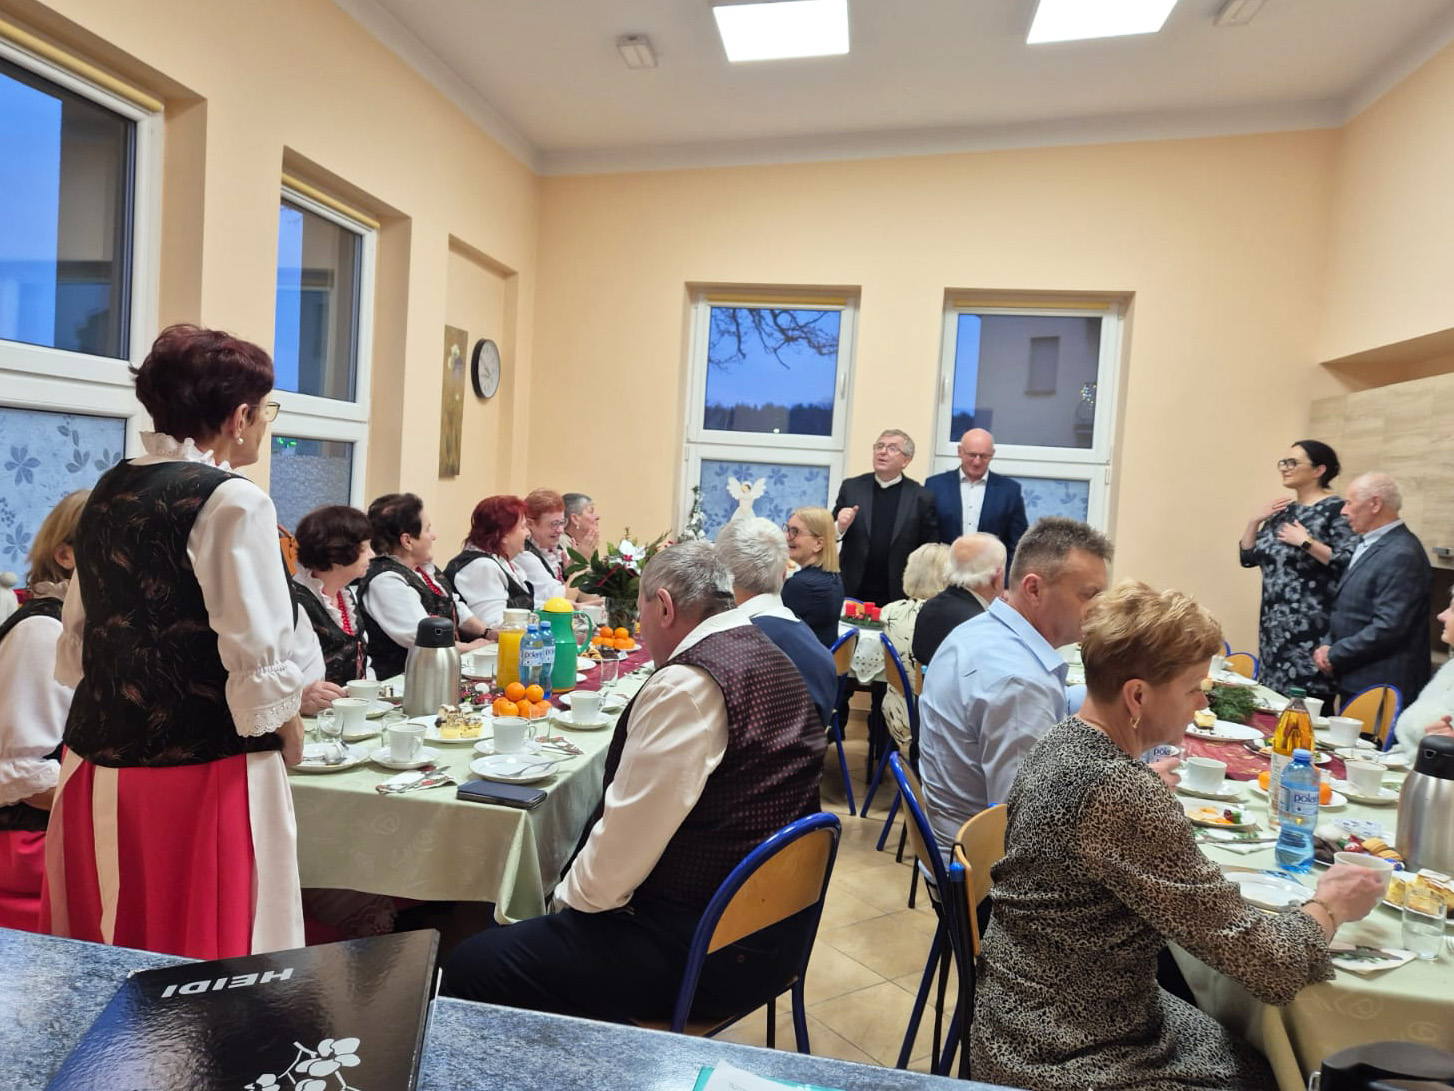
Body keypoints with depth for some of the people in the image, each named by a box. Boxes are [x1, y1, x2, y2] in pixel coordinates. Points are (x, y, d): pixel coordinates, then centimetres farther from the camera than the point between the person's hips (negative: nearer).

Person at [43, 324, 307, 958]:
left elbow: (73, 651, 16)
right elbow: (259, 661, -17)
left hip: (98, 766, 8)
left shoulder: (107, 493, 9)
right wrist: (290, 739, -1)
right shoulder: (232, 502, -15)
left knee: (107, 967, 17)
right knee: (209, 942, 4)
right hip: (200, 772, -8)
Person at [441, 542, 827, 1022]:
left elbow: (627, 833, -19)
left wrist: (573, 898, -2)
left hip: (705, 949, -10)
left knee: (469, 968, -7)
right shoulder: (773, 659, 8)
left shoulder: (688, 685, -22)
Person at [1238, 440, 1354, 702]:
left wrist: (1306, 542, -19)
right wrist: (1255, 520, 4)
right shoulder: (1282, 510, 14)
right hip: (1275, 626, 7)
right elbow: (1248, 558, 15)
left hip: (1311, 629, -7)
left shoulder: (1336, 510, -8)